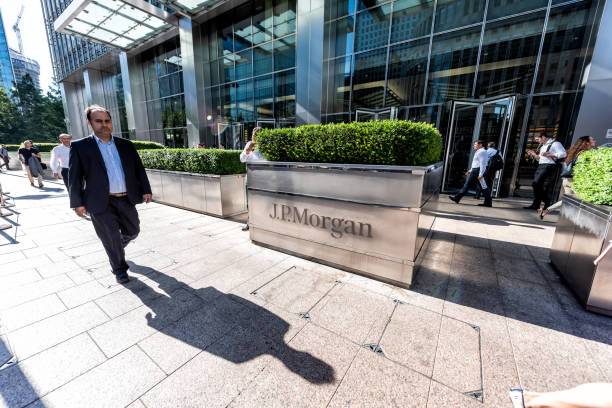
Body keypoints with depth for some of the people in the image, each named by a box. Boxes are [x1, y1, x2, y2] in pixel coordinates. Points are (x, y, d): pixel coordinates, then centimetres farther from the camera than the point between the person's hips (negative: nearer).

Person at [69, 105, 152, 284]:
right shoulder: (79, 146, -1)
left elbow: (138, 169, 10)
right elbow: (74, 177, 0)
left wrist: (146, 190, 4)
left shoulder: (126, 145, 8)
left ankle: (117, 247, 47)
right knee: (110, 239, 6)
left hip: (126, 200, 3)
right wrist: (77, 203, -3)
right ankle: (119, 269, 25)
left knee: (133, 231, 15)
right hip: (101, 203, -3)